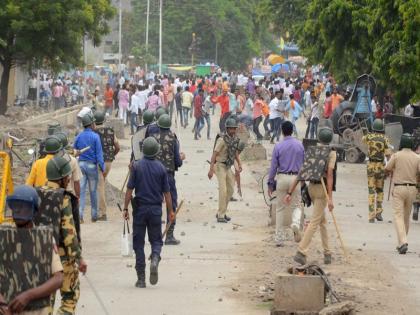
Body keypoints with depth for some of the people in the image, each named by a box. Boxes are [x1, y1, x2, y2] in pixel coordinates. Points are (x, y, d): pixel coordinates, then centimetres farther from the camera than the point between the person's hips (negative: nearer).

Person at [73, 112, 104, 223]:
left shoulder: (78, 137, 4)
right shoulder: (95, 137, -8)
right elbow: (99, 153, -10)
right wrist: (102, 167, -6)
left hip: (81, 164, 3)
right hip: (92, 165, -3)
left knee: (80, 190, 1)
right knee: (93, 191, 8)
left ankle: (79, 215, -8)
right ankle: (94, 216, 16)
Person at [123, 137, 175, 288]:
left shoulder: (136, 166, -5)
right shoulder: (161, 168, -2)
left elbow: (129, 189, -6)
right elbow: (166, 192, 1)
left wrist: (125, 208, 0)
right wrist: (171, 211, 10)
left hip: (140, 207, -1)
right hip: (156, 208, 1)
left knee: (138, 243, 6)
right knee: (156, 240, 14)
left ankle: (141, 279, 4)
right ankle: (155, 259, -19)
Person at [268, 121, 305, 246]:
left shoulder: (278, 146, -3)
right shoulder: (300, 145, 0)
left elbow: (273, 166, -1)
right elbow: (305, 163, 2)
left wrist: (270, 183, 6)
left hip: (282, 178, 0)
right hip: (296, 177, 0)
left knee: (280, 208, 7)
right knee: (295, 205, 10)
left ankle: (279, 238, 7)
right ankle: (296, 223, -22)